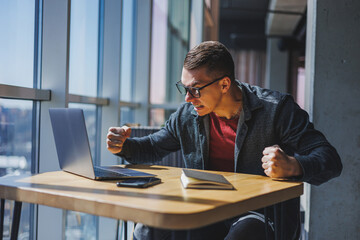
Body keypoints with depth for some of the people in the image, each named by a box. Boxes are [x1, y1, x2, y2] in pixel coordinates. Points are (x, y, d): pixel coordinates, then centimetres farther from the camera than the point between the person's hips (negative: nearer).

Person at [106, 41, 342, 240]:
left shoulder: (276, 109, -10)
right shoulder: (187, 115, 4)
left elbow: (331, 159, -13)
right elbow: (153, 146, 21)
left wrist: (292, 166, -35)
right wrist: (123, 146, -1)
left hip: (265, 214, -3)